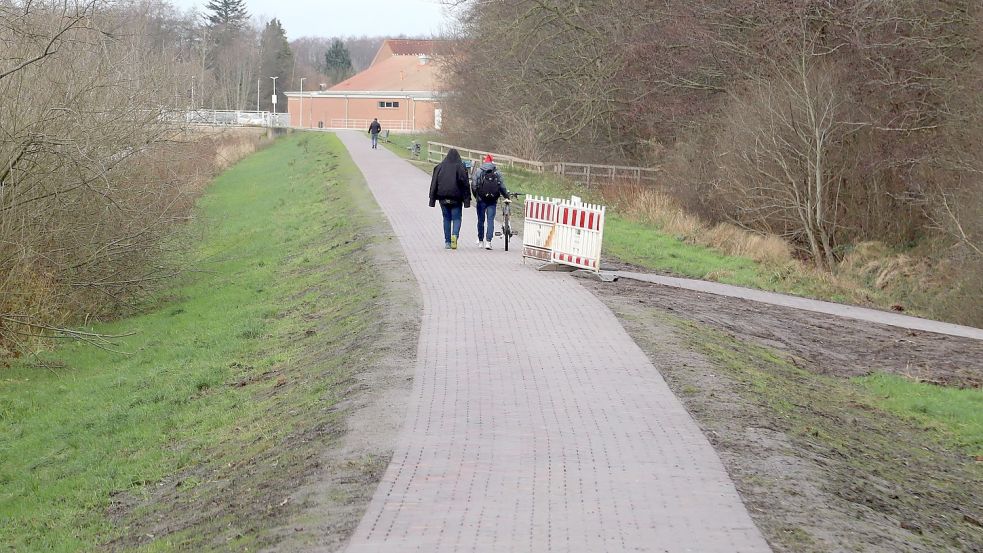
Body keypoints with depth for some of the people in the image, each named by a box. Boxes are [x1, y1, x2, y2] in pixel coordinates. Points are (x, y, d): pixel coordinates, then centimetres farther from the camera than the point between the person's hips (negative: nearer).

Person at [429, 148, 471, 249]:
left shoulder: (439, 167, 3)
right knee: (456, 218, 5)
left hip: (443, 198, 2)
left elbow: (434, 183, 5)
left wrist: (432, 199, 9)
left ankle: (447, 242, 11)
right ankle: (455, 235, -21)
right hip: (456, 199, -2)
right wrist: (467, 200, -2)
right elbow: (465, 184, -5)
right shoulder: (460, 167, -5)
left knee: (446, 218, 12)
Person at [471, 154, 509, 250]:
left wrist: (476, 196, 10)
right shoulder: (497, 172, 1)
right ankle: (488, 241, -12)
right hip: (493, 200, 0)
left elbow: (474, 185, -3)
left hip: (481, 200, 0)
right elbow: (502, 186, 0)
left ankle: (481, 241, 19)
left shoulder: (478, 171, 0)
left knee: (481, 220, 11)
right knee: (490, 220, 1)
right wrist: (506, 197, 10)